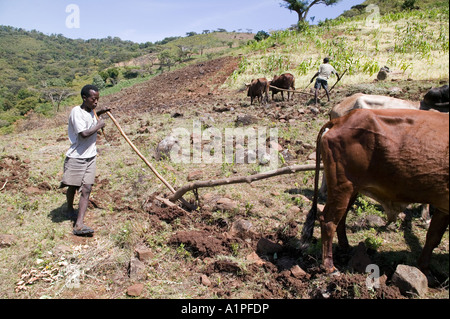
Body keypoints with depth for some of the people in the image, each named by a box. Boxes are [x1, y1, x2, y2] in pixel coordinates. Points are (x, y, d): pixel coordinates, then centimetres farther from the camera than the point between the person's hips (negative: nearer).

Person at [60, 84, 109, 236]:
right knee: (73, 187, 10)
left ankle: (79, 225, -6)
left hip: (90, 156, 6)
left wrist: (99, 114, 18)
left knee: (86, 189, -4)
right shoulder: (76, 111, -14)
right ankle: (70, 209, 41)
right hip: (76, 157, -6)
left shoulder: (91, 111, 10)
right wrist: (99, 125, -12)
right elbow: (84, 133, -25)